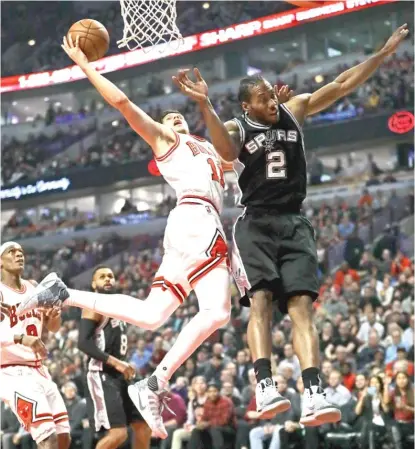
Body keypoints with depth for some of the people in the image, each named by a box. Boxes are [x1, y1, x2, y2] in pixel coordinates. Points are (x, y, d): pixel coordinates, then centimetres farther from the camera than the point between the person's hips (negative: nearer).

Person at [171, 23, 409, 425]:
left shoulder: (294, 110, 10)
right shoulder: (236, 128, -2)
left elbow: (343, 85, 9)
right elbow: (226, 151, -26)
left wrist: (384, 53, 3)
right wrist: (205, 106, -40)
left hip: (293, 223, 2)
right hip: (255, 225, -2)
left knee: (301, 304, -11)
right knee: (260, 301, -19)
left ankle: (313, 396, -23)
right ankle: (265, 388, -29)